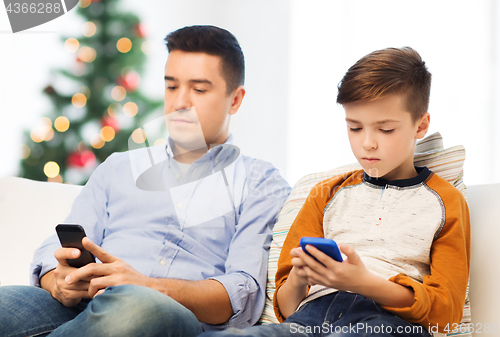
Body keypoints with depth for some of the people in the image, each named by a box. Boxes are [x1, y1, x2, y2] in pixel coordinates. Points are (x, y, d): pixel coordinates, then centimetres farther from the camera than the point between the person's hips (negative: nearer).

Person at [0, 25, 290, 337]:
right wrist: (60, 283, -10)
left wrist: (149, 287, -19)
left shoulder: (261, 183, 15)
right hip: (78, 310, 1)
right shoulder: (119, 168, 29)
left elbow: (245, 294, -1)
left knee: (136, 307, -40)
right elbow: (55, 252, 17)